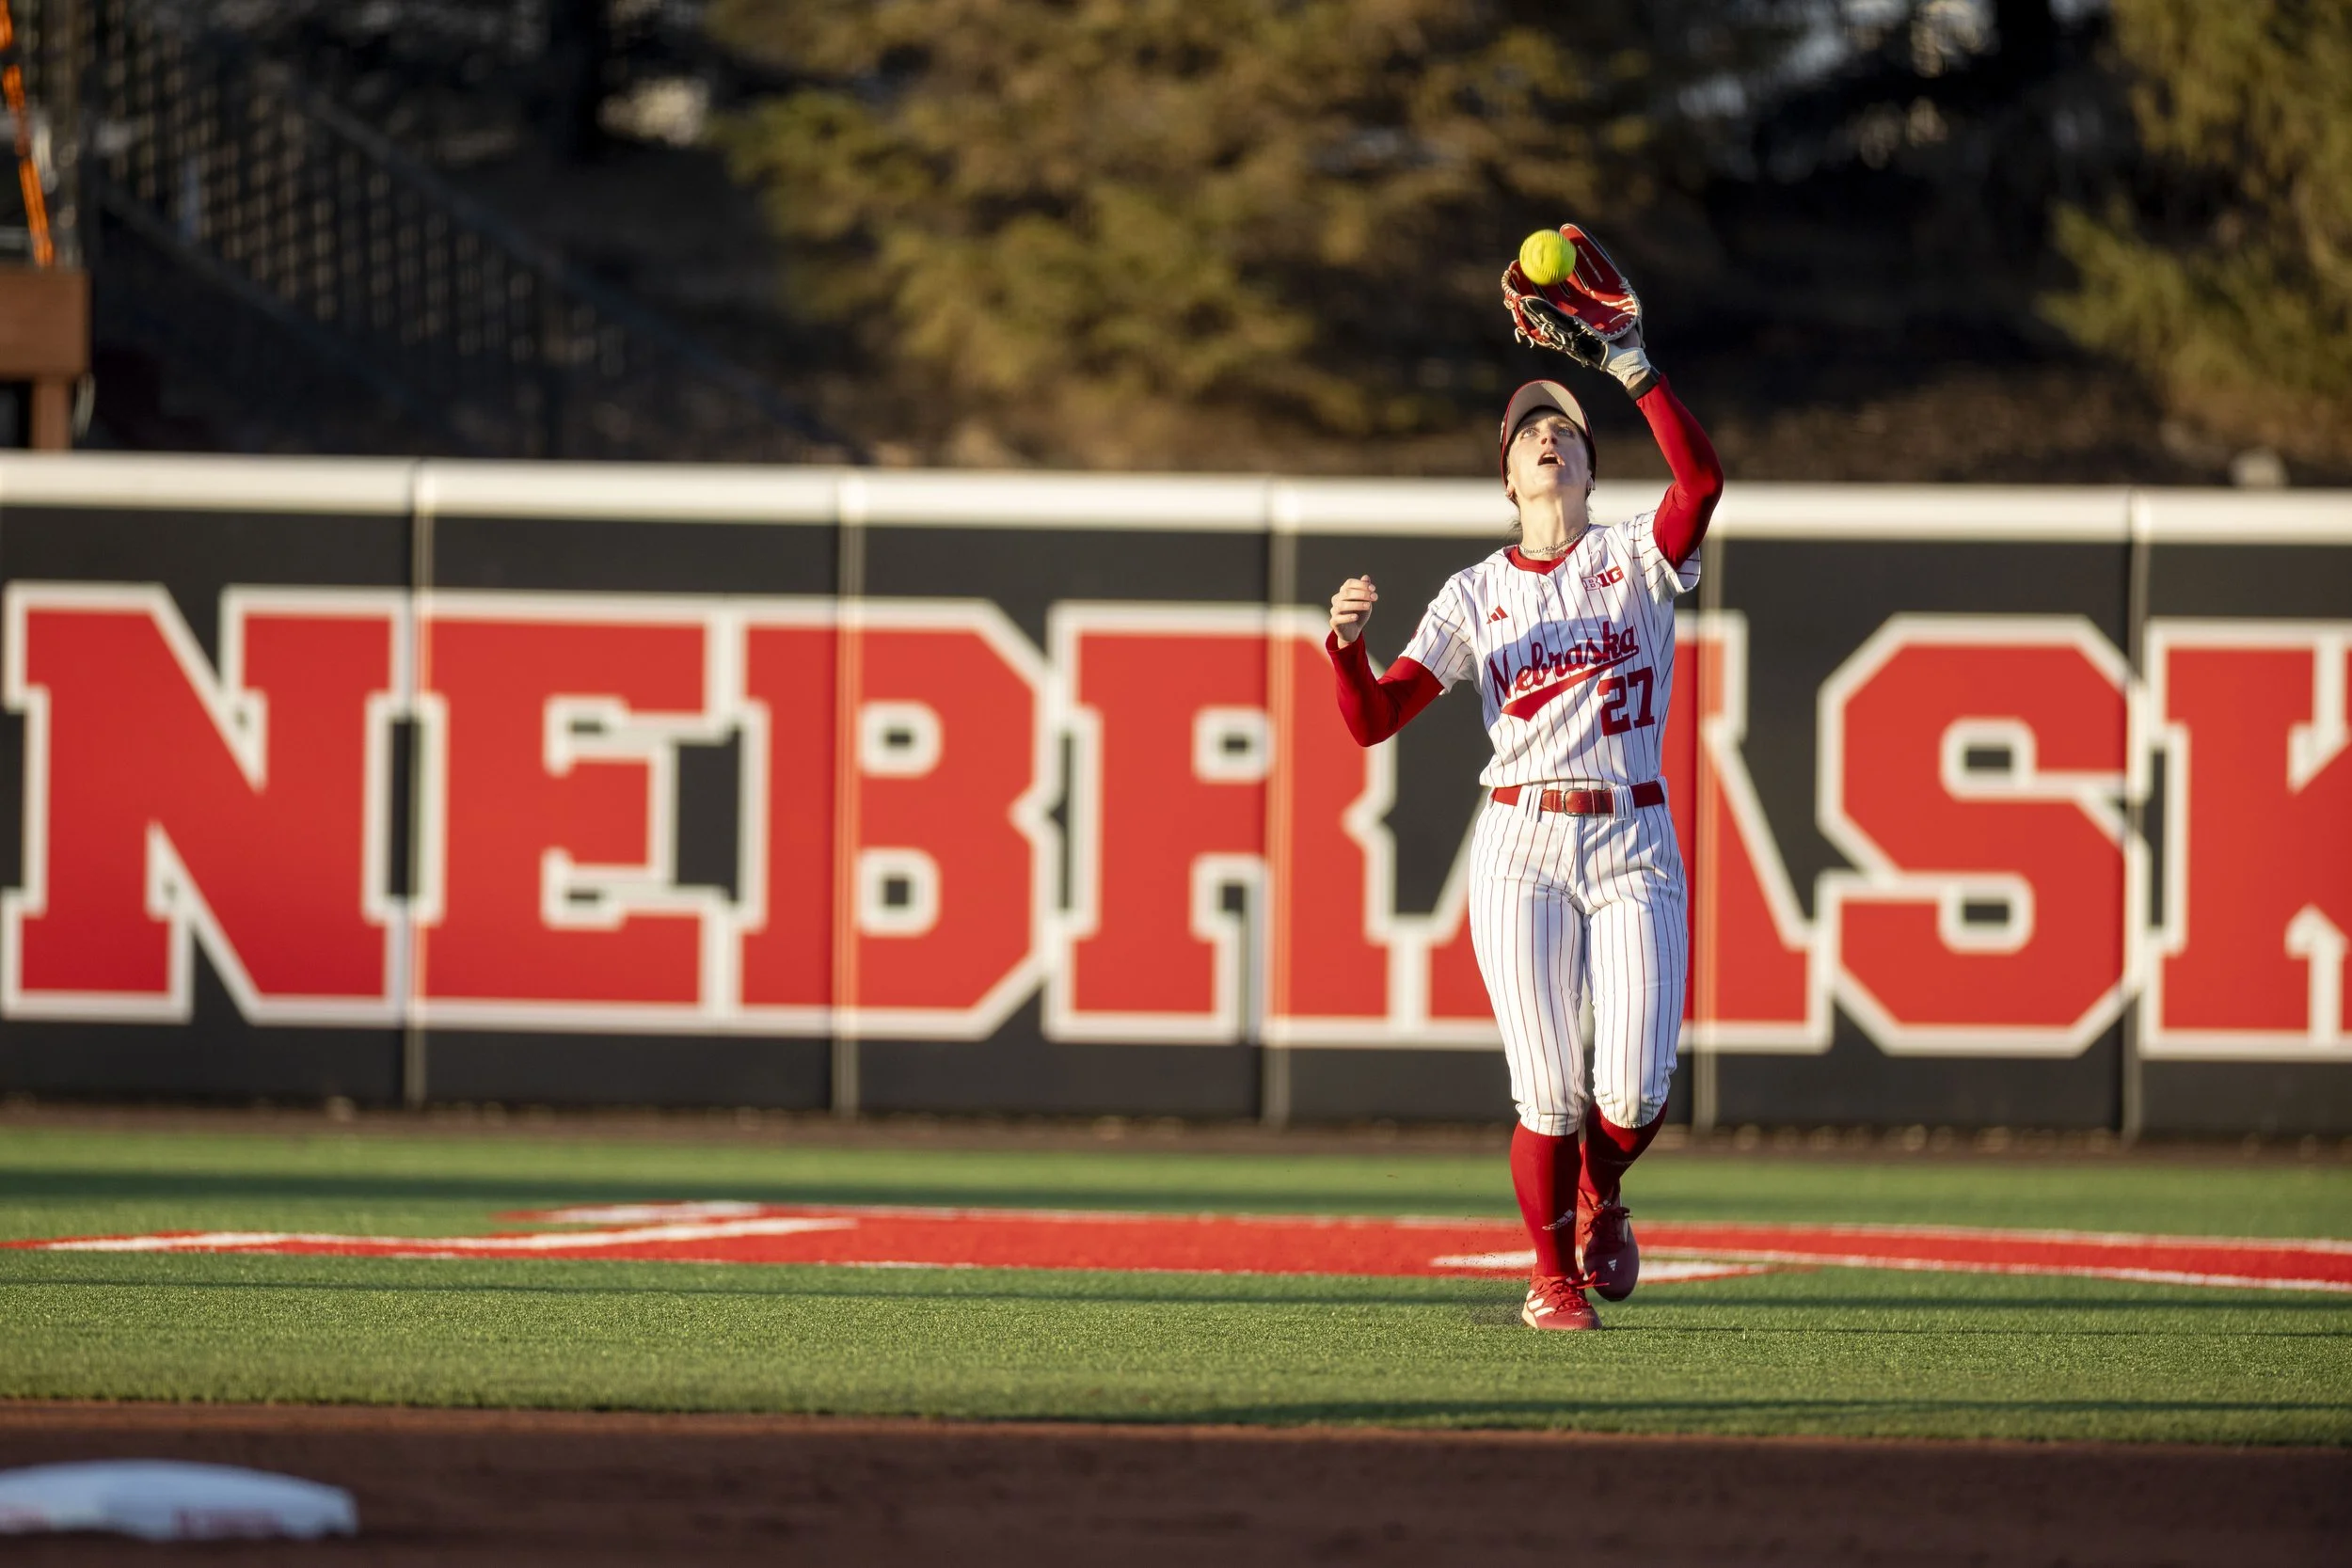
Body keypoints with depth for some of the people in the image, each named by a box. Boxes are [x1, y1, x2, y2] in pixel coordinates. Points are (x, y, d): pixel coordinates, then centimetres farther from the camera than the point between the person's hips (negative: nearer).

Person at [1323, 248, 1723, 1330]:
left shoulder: (1635, 559, 8)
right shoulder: (1475, 595, 11)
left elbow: (1702, 478, -14)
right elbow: (1372, 720, 5)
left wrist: (1630, 364, -18)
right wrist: (1346, 642, -15)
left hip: (1633, 844, 0)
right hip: (1521, 845, 0)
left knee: (1634, 1093, -11)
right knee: (1549, 1097, -7)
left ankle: (1599, 1197, 23)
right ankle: (1552, 1276, 16)